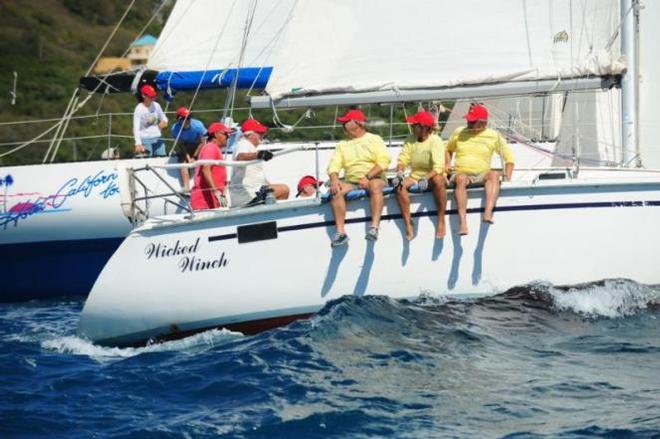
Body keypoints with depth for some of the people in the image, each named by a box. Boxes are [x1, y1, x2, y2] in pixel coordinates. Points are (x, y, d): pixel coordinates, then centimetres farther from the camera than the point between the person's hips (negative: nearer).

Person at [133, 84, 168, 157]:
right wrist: (138, 144, -27)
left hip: (158, 139, 6)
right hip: (146, 141, -6)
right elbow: (136, 128, -16)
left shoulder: (156, 105, 4)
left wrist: (164, 121, -5)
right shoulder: (139, 109, -11)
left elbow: (163, 118, 21)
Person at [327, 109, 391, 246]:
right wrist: (334, 179, -15)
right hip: (351, 182, 3)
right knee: (336, 190, -28)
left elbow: (383, 161, -4)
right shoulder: (342, 145, 21)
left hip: (374, 178, -3)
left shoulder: (374, 139, 10)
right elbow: (334, 164, 7)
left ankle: (374, 227, -48)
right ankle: (340, 232, -35)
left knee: (375, 186, -39)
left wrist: (367, 177, -18)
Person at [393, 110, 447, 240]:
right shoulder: (411, 141, 5)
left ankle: (441, 221, -28)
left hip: (432, 176, -4)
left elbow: (438, 167, -22)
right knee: (399, 184, -27)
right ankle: (408, 223, -26)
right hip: (416, 176, 4)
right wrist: (399, 172, -23)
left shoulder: (435, 141, -12)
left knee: (439, 181, -39)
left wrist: (426, 178, -39)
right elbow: (402, 160, 0)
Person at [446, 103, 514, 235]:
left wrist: (507, 179, 0)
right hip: (461, 172, 0)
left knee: (494, 175, -35)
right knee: (461, 179, -38)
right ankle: (463, 222, -51)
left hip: (482, 175, 0)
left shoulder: (493, 136, 6)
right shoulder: (459, 133, 12)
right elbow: (448, 150, 30)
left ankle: (488, 213, -54)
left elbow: (509, 158, 11)